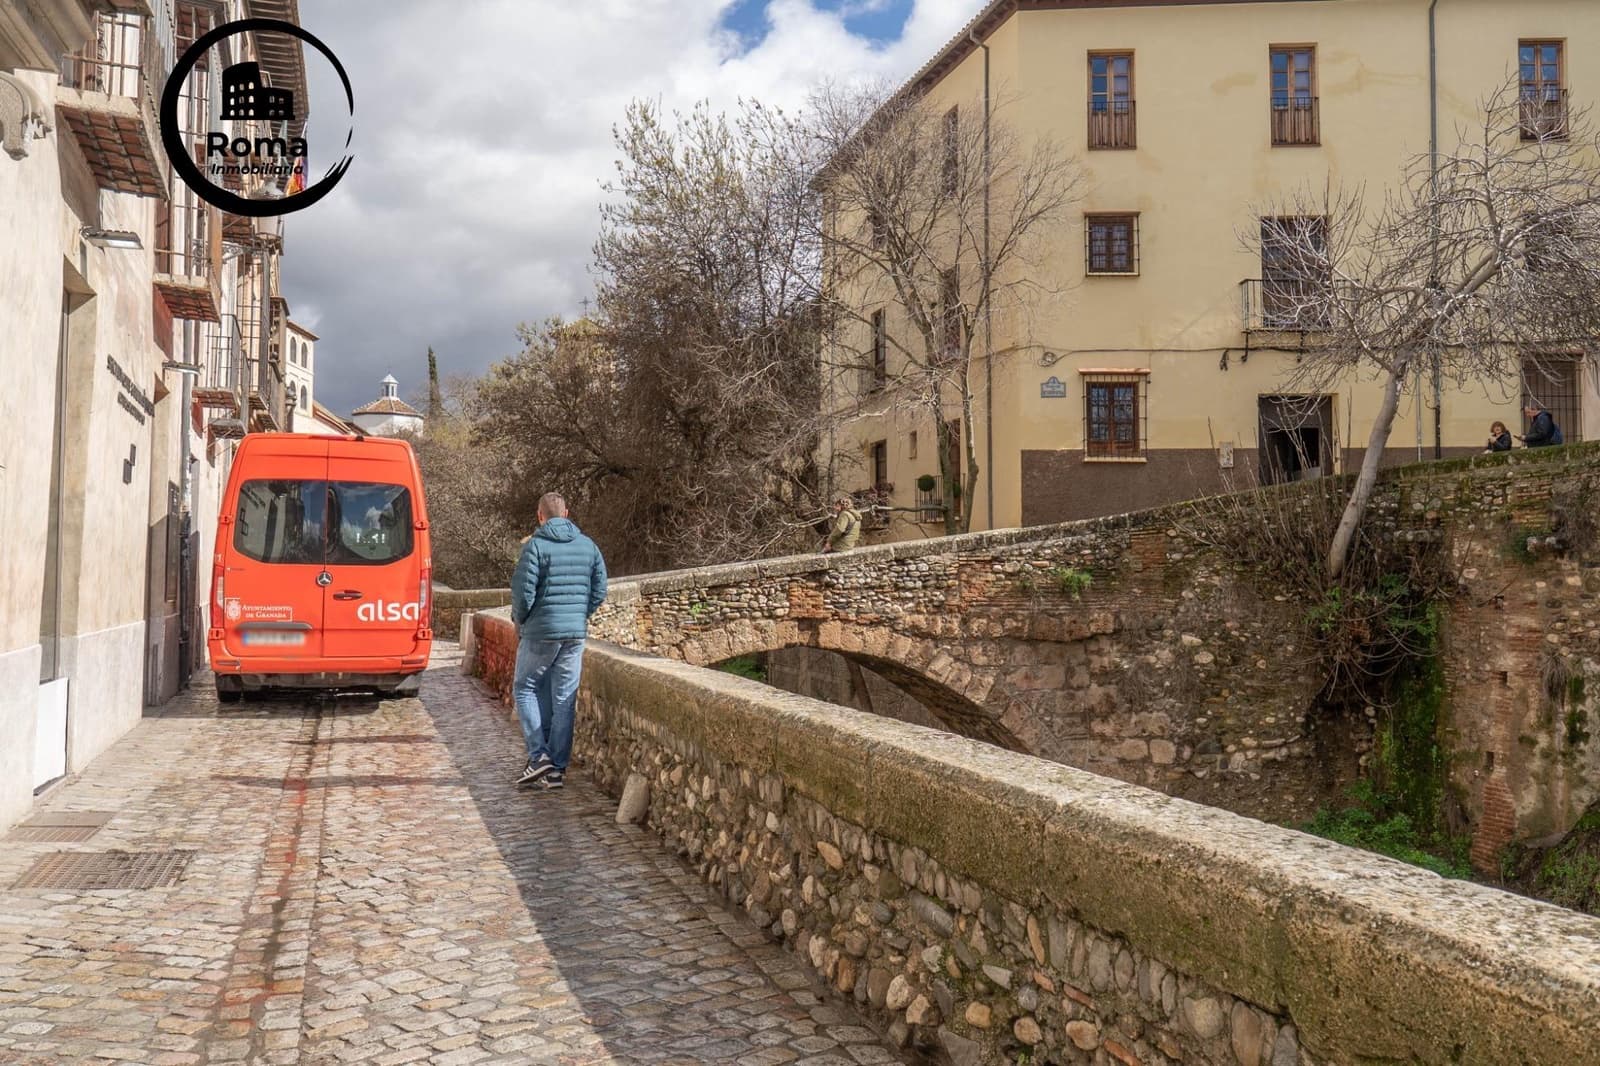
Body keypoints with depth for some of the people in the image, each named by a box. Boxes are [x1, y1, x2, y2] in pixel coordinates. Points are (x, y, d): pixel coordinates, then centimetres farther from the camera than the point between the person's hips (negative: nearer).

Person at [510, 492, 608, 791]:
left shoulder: (535, 546, -10)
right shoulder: (588, 546, 6)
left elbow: (523, 591, -12)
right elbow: (599, 592, 6)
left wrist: (519, 620, 6)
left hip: (540, 632, -4)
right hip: (576, 633, 4)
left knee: (525, 689, 12)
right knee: (564, 700, 8)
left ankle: (538, 755, 0)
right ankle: (557, 769, 9)